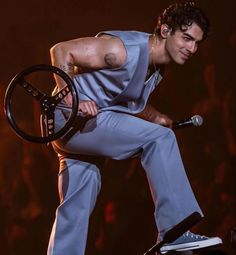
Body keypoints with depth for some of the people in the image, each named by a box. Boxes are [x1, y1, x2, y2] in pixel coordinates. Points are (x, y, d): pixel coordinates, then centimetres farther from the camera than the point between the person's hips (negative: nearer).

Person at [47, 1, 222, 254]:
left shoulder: (157, 68, 7)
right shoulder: (123, 49, -21)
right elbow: (61, 51, -20)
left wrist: (155, 118, 7)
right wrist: (72, 100, -29)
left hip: (85, 127, 10)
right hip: (71, 118, -10)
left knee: (75, 209, 9)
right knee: (159, 139, -20)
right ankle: (175, 233, -22)